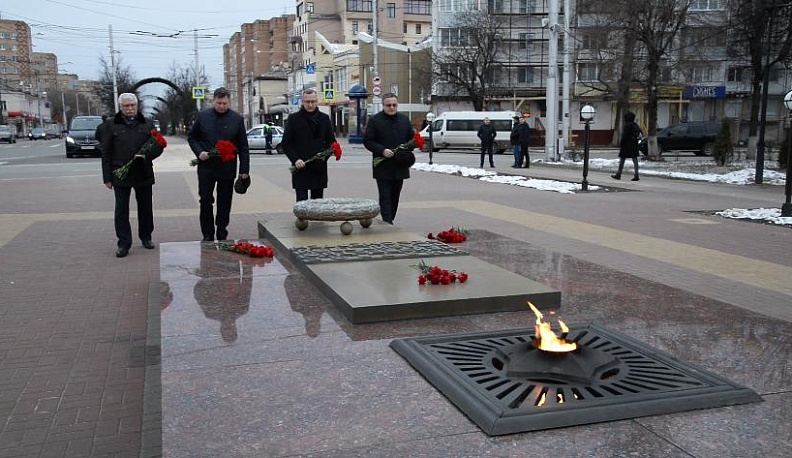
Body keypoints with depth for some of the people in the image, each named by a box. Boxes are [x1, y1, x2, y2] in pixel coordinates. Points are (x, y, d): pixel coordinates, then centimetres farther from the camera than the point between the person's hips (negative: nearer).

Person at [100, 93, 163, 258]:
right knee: (121, 210, -1)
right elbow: (106, 153, 3)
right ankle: (123, 243, 5)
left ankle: (146, 237, 27)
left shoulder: (147, 125, 7)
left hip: (144, 174, 1)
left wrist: (146, 155, -15)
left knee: (145, 208, 11)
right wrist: (107, 177, -2)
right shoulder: (111, 126, 4)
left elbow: (158, 146, 6)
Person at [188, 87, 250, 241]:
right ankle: (208, 235, 14)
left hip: (227, 169, 0)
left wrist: (244, 169, -2)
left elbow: (243, 146, 2)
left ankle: (222, 235, 17)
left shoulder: (237, 119, 1)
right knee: (205, 201, 3)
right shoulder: (203, 116, 2)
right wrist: (199, 152, -7)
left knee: (224, 204, 7)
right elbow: (191, 137, 11)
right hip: (206, 167, 1)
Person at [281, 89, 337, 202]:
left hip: (319, 168, 3)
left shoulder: (324, 118, 10)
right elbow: (285, 143, 3)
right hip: (300, 168, -3)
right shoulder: (293, 119, 3)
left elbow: (331, 141, 13)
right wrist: (295, 159, -11)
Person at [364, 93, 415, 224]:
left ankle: (390, 221, 25)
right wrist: (382, 151, -19)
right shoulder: (375, 120, -3)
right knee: (385, 197, -7)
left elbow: (412, 138, 17)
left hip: (400, 166, 5)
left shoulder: (404, 120, 11)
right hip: (383, 167, -5)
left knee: (395, 197, 13)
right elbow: (367, 141, -5)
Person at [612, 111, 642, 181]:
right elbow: (640, 133, 12)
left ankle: (618, 175, 12)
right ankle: (636, 175, 0)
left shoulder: (627, 125, -15)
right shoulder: (635, 125, 9)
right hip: (634, 145, 7)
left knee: (622, 160, 4)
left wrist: (621, 144, -11)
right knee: (635, 159, 4)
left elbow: (624, 136, -18)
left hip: (626, 145, -7)